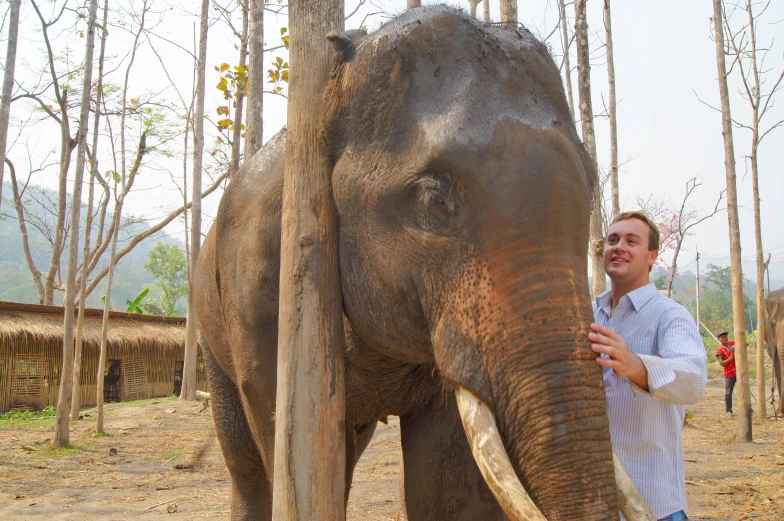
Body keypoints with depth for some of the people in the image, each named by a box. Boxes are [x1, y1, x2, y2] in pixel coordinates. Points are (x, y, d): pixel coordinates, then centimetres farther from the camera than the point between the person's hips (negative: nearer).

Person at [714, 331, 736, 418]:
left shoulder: (733, 344, 7)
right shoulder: (720, 351, -6)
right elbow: (722, 363, -12)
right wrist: (731, 357, -22)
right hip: (729, 374, -5)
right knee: (728, 393, -1)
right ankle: (728, 411, 9)